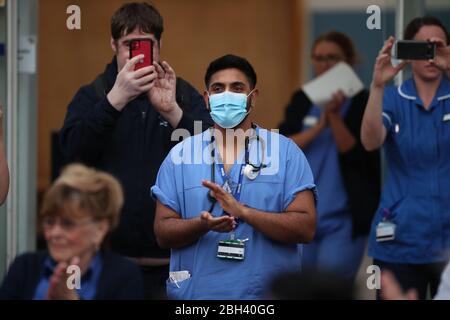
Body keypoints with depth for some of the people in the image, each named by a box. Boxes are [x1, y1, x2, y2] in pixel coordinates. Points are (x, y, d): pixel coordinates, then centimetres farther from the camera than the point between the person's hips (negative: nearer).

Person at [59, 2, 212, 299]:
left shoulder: (185, 96, 6)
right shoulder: (92, 95, 5)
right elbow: (74, 150, -12)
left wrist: (171, 110, -24)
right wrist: (116, 99, -26)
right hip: (109, 256, 0)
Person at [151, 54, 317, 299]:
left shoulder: (285, 151, 0)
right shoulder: (181, 155, 5)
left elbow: (305, 228, -8)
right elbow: (163, 232, 2)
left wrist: (242, 211, -19)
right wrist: (203, 224, -18)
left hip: (268, 293, -1)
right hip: (197, 292, 1)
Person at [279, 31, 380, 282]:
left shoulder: (363, 102, -4)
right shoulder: (302, 100, 10)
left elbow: (355, 152, -12)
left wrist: (334, 115, -21)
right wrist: (319, 125, -13)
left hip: (343, 219, -5)